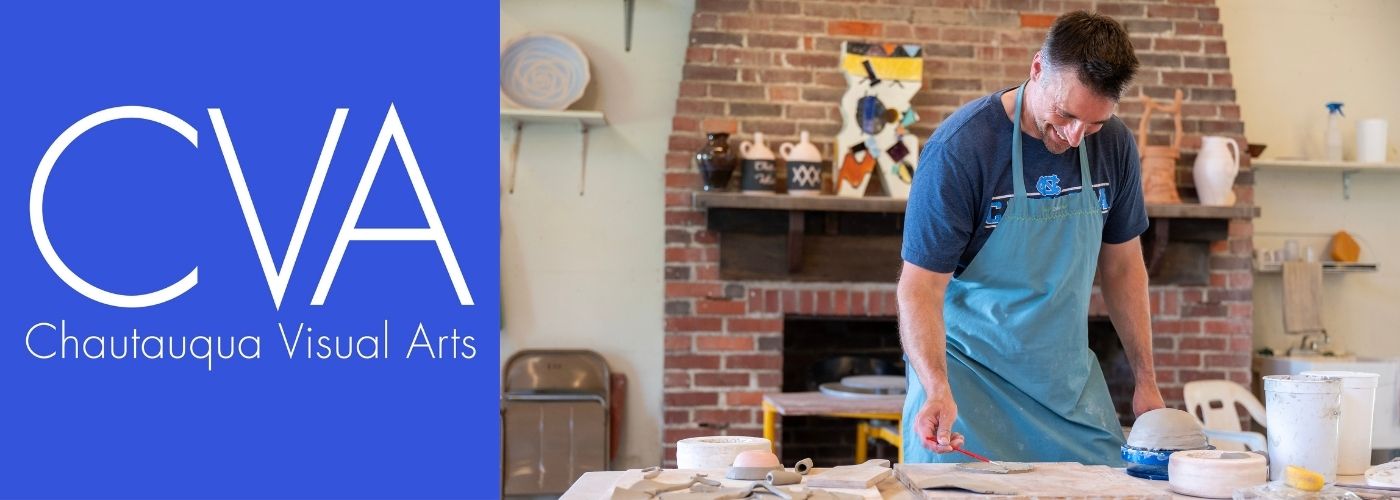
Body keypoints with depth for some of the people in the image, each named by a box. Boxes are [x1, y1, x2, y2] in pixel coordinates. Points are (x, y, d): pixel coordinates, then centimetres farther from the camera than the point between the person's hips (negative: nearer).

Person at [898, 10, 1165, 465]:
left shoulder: (1113, 144, -5)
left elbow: (1122, 263, 8)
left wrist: (1146, 380, 6)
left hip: (1069, 380, 5)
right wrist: (937, 389, -36)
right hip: (967, 370, -4)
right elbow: (921, 288, -21)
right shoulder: (960, 147, -21)